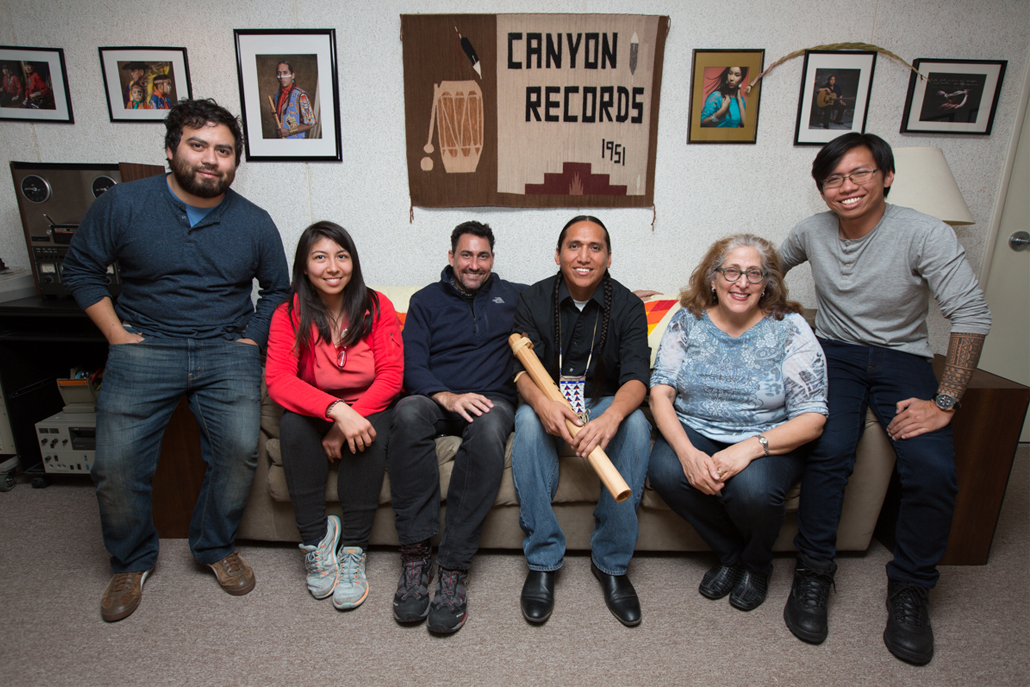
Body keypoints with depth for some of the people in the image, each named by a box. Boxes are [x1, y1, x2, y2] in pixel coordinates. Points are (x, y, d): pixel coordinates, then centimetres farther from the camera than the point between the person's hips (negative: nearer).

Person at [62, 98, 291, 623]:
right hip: (143, 350, 0)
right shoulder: (122, 204, 0)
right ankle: (132, 562, 19)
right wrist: (117, 334, 0)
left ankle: (215, 545, 11)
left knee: (239, 450, -18)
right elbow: (81, 269, 9)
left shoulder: (254, 223, 3)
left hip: (227, 351, 0)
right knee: (115, 465, -11)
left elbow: (277, 289, 15)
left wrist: (250, 341, 3)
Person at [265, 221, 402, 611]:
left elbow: (391, 375, -11)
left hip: (367, 409, 0)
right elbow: (278, 379, -19)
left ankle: (353, 552, -18)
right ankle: (315, 539, -15)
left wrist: (347, 424, -22)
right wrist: (336, 410, -36)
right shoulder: (289, 315, -6)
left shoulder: (376, 307, -6)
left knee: (370, 435, -32)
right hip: (314, 413, 1)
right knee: (292, 426, -30)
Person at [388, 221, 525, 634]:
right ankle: (416, 555, -29)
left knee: (489, 426, -37)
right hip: (437, 398, 1)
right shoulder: (426, 301, 15)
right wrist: (448, 397, -18)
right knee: (408, 412, -36)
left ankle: (454, 568, -33)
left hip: (491, 400, 0)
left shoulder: (513, 297, 19)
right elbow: (413, 367, 2)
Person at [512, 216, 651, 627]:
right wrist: (541, 401, -37)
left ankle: (611, 562, -19)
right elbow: (522, 369, -11)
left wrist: (612, 415, -40)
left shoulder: (628, 307, -4)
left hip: (605, 404, 1)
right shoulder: (533, 300, -2)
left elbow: (636, 377, -16)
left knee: (635, 424, -32)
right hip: (549, 405, 0)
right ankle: (542, 560, -23)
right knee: (529, 421, -34)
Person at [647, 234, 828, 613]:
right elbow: (660, 391, -7)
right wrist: (686, 451, -25)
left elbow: (812, 418, -11)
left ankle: (757, 564, 7)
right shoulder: (688, 321, -1)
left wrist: (749, 447, -28)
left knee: (751, 488, -33)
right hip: (694, 431, 2)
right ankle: (729, 553, 4)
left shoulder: (790, 329, -7)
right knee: (664, 470, -28)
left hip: (768, 441, -2)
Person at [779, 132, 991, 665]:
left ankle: (909, 589, 2)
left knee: (934, 470, -23)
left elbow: (972, 316, -15)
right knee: (829, 449, -27)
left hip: (903, 357, -1)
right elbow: (768, 268, 21)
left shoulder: (925, 234, -12)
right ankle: (813, 572, -7)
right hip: (836, 352, 1)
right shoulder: (812, 232, -1)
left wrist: (944, 403, -20)